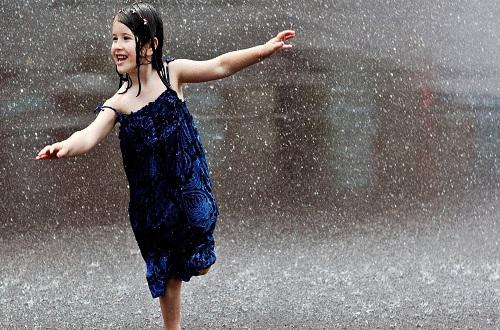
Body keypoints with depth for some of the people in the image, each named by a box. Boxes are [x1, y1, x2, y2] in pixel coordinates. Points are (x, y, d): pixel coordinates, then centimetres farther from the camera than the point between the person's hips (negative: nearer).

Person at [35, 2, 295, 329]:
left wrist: (267, 48, -22)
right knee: (167, 273, 13)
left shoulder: (172, 72, -10)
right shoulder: (118, 103, -11)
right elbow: (91, 134, -24)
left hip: (190, 186, 0)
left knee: (199, 265, 8)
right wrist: (67, 146, -47)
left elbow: (221, 66, -13)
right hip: (152, 199, 1)